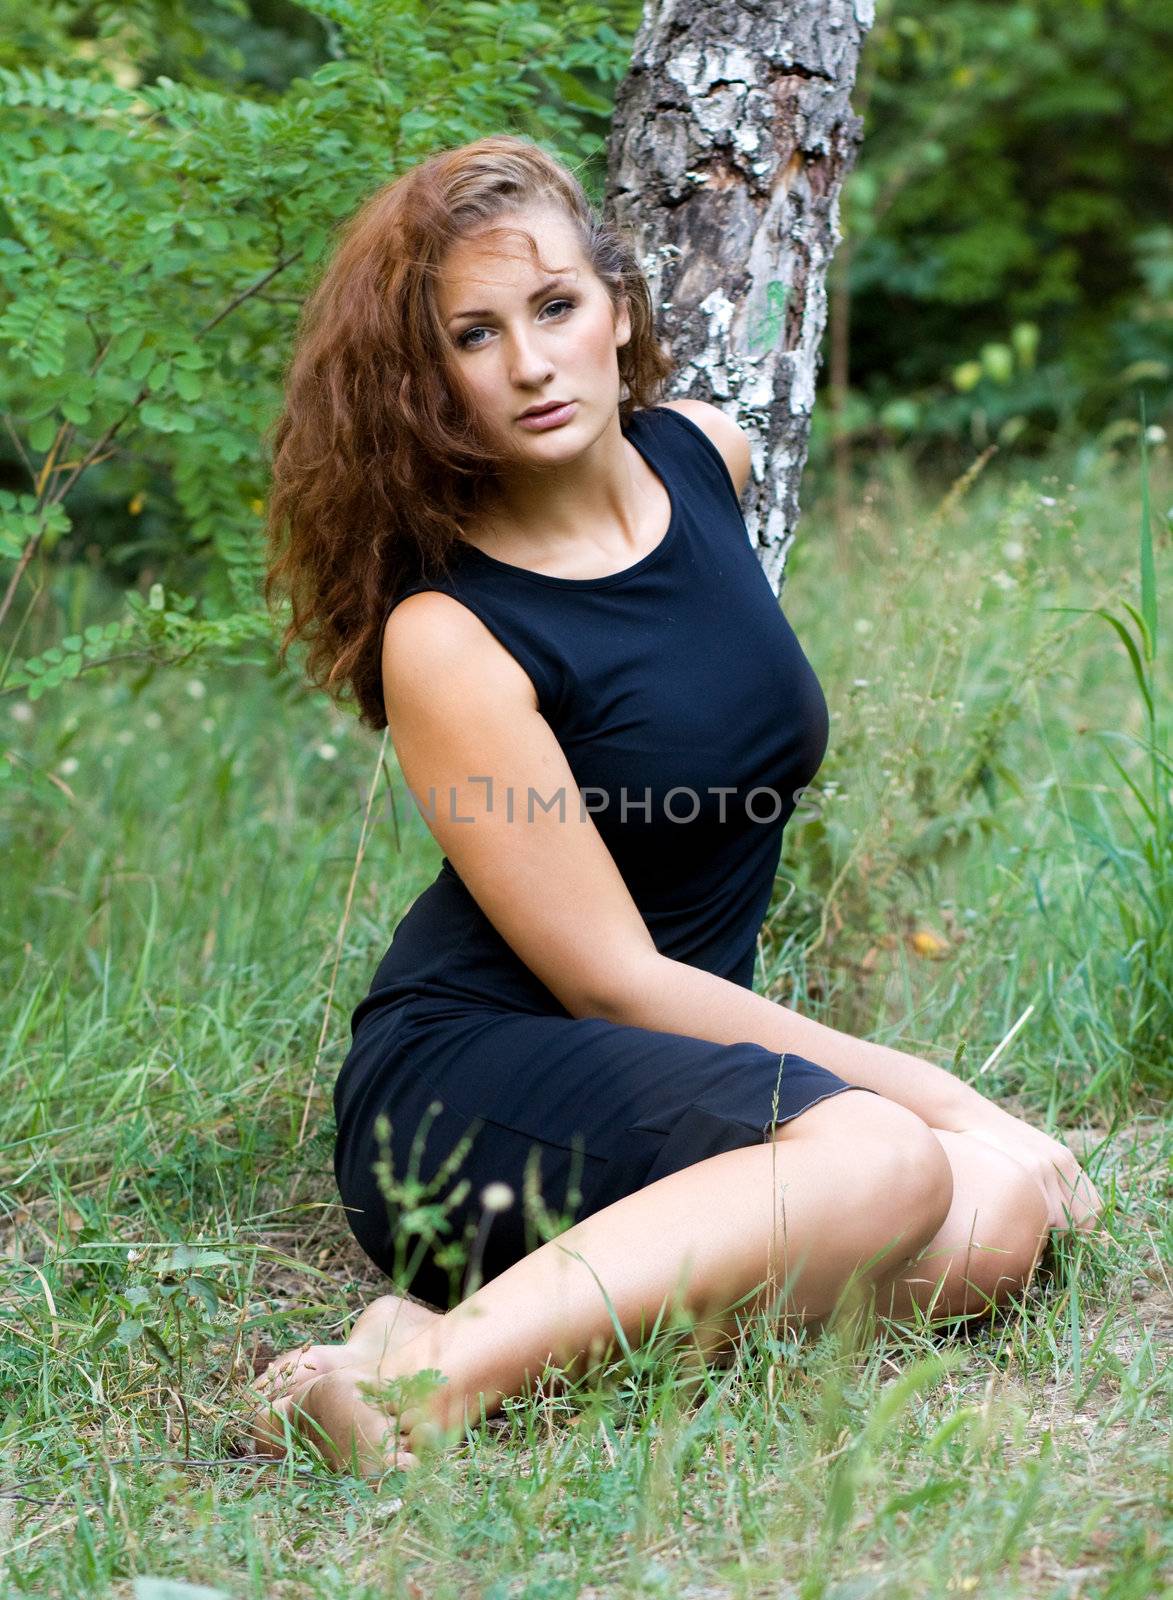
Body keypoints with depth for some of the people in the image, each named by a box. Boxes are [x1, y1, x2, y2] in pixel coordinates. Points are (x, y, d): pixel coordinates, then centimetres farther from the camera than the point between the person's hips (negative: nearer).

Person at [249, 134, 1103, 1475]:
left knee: (1006, 1213, -21)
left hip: (692, 1050, 7)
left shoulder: (706, 456, 3)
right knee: (881, 1160, -34)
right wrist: (925, 1087, -15)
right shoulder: (444, 635, -16)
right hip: (458, 1091, -7)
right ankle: (441, 1372, -38)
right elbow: (613, 978, -16)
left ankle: (592, 1314, -21)